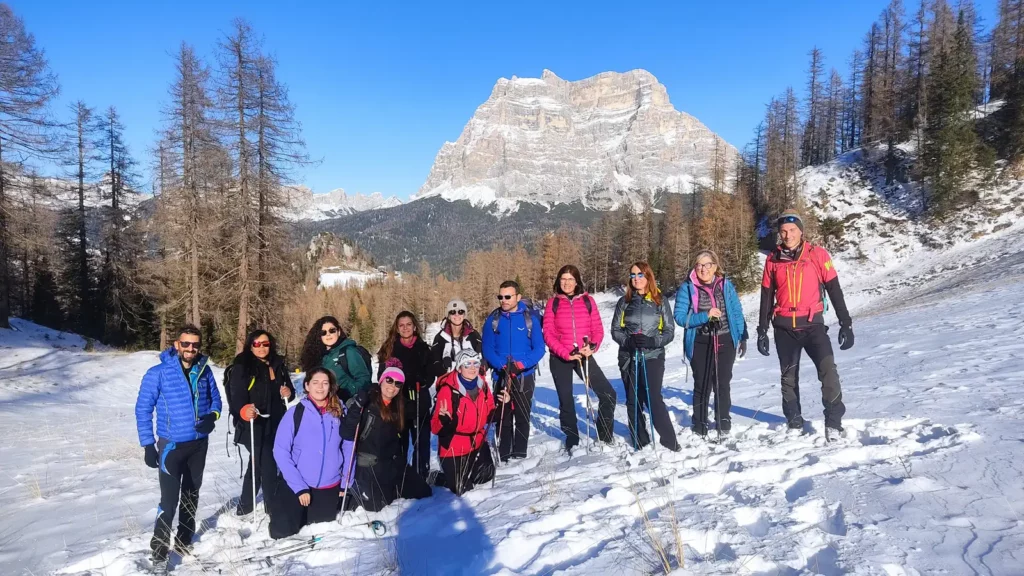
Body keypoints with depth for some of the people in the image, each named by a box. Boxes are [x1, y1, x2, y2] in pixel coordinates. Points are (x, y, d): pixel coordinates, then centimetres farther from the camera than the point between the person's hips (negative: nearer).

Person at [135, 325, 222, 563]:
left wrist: (212, 416, -13)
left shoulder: (205, 371, -2)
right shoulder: (158, 373, -13)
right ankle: (159, 548, 7)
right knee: (170, 498, -9)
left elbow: (215, 399, 9)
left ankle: (184, 541, 31)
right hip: (171, 445, -4)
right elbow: (143, 409, -9)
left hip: (199, 444, 4)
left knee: (191, 495, 16)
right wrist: (148, 445, -12)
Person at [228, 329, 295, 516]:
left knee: (257, 465, 19)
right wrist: (243, 410, -38)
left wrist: (289, 393, -6)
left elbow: (288, 389, 17)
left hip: (275, 425, 6)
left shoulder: (278, 365, 8)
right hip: (253, 426, -6)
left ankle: (245, 506, 36)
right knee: (268, 467, -9)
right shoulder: (242, 367, -9)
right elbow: (237, 395, -19)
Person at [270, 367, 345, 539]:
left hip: (329, 486, 3)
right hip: (296, 485, -2)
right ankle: (279, 504, 29)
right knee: (282, 531, -3)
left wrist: (345, 483, -1)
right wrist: (300, 487, -16)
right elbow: (281, 451, -13)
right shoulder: (295, 412, -13)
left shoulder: (340, 412, -6)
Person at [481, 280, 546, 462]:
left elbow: (539, 348, -6)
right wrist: (503, 366, -18)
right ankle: (504, 456, 13)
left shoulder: (530, 318, -4)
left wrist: (520, 365, -21)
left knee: (522, 416, 5)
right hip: (501, 376, 1)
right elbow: (487, 349, -2)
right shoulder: (493, 319, 0)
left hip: (525, 376, -1)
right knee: (503, 417, 4)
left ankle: (520, 454, 16)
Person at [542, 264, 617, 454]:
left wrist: (592, 347, -17)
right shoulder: (553, 303, -1)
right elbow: (548, 334, -5)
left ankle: (605, 436, 14)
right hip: (560, 359, -1)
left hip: (584, 356, 1)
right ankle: (572, 441, 25)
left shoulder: (588, 301, 2)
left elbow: (598, 329, 2)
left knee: (608, 394, -6)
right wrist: (565, 353, -17)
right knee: (566, 401, 8)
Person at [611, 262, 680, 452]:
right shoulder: (624, 302, 6)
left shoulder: (660, 302, 3)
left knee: (653, 399, -13)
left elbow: (669, 332, 2)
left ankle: (670, 441, -1)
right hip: (629, 358, 3)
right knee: (633, 401, 7)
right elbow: (615, 330, 6)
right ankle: (640, 443, 19)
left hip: (653, 357, -2)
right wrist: (628, 340, -15)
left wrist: (652, 341, -16)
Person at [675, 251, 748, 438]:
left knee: (722, 384, 10)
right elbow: (680, 317, -11)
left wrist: (743, 338, 3)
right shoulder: (687, 288, -6)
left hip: (725, 342, 2)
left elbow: (737, 313, 6)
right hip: (700, 344, -2)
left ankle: (724, 422, 27)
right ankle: (700, 424, 21)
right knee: (702, 385, 6)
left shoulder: (726, 285, 2)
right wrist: (705, 316, -22)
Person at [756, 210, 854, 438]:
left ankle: (834, 420, -8)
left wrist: (846, 323, -3)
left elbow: (834, 290, 0)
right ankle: (794, 421, 22)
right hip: (784, 328, 2)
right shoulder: (773, 259, 4)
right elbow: (766, 298, 9)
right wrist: (762, 331, 8)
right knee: (789, 376, 9)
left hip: (812, 324, -2)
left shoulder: (818, 255, -2)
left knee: (828, 369, -19)